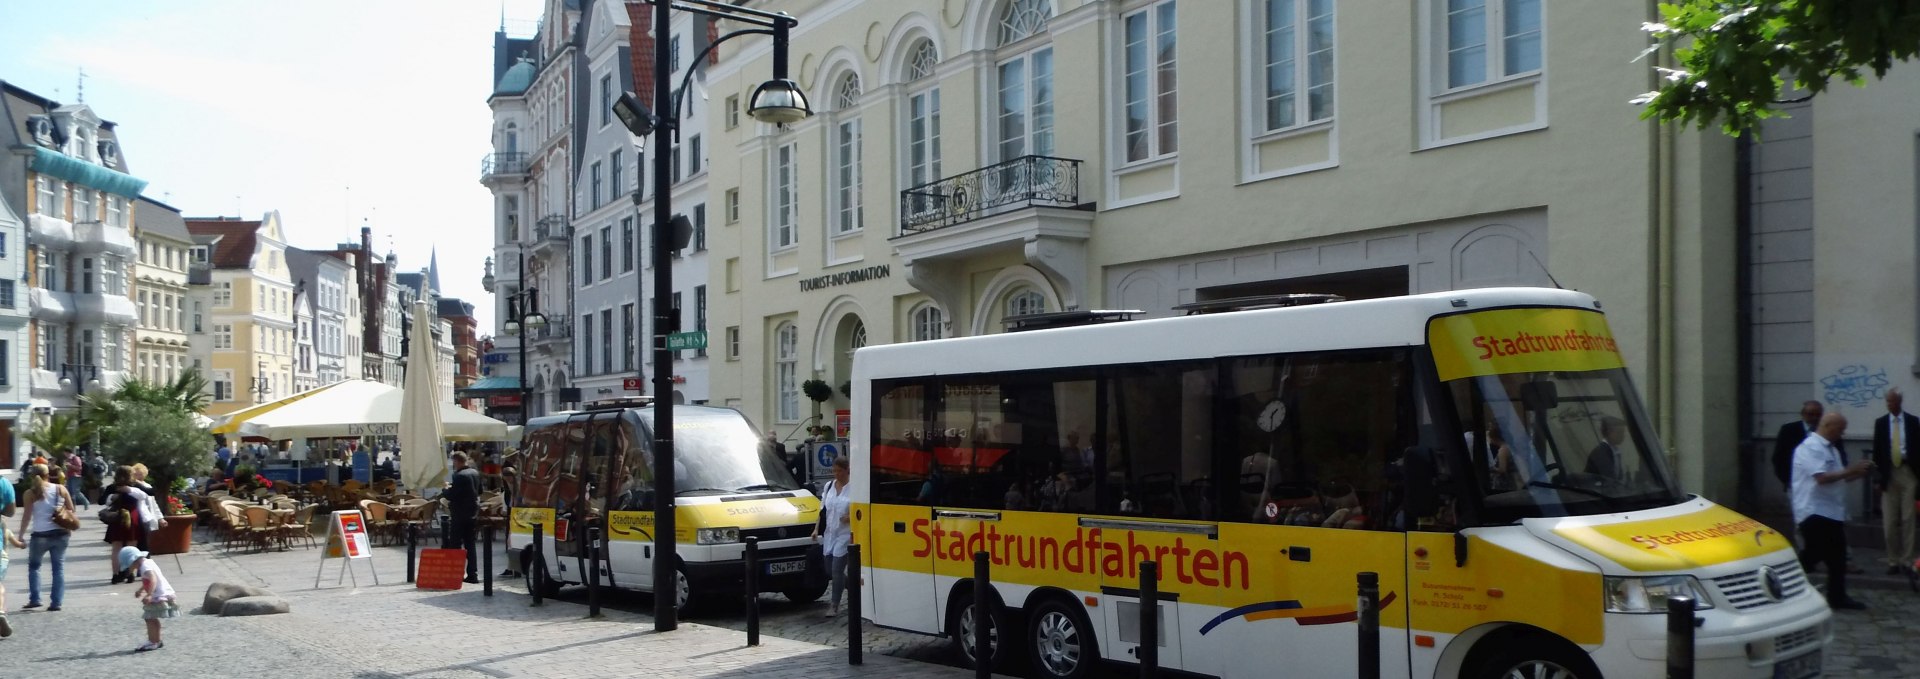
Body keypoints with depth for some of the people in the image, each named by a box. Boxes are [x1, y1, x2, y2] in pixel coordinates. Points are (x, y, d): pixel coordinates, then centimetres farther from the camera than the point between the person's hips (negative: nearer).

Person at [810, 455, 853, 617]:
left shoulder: (853, 488, -11)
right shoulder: (828, 486, 9)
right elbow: (823, 510, 15)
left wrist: (851, 517, -23)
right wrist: (817, 528, 9)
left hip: (845, 534, -7)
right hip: (829, 534, 7)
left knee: (836, 570, -8)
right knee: (830, 570, 10)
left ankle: (835, 606, 3)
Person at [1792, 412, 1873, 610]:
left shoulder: (1831, 449, 16)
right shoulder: (1810, 448, -14)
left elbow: (1837, 478, 21)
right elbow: (1821, 477, -24)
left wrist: (1859, 472, 6)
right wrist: (1850, 470, -17)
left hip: (1832, 512, 10)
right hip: (1814, 512, -10)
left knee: (1837, 556, 11)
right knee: (1812, 555, -7)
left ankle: (1837, 597, 18)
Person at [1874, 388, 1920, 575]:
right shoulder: (1880, 422, 6)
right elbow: (1877, 451, 5)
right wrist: (1877, 477, 0)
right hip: (1889, 473, 1)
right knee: (1889, 521, 1)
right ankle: (1893, 561, 7)